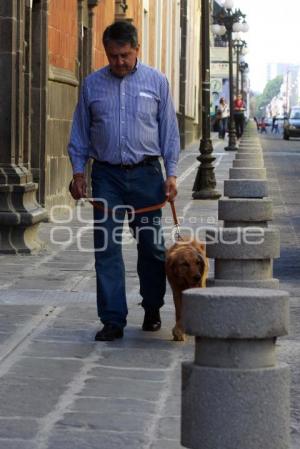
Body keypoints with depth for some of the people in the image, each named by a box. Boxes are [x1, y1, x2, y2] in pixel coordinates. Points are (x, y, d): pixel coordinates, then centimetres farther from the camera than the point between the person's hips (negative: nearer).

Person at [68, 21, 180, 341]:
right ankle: (113, 321, 0)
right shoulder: (92, 84, 6)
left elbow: (169, 131, 5)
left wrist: (171, 174, -1)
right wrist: (78, 172, 2)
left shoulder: (156, 82, 3)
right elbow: (80, 132, 11)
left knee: (151, 246, 5)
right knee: (107, 248, -4)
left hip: (146, 174, 0)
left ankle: (152, 311, 24)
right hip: (107, 175, 1)